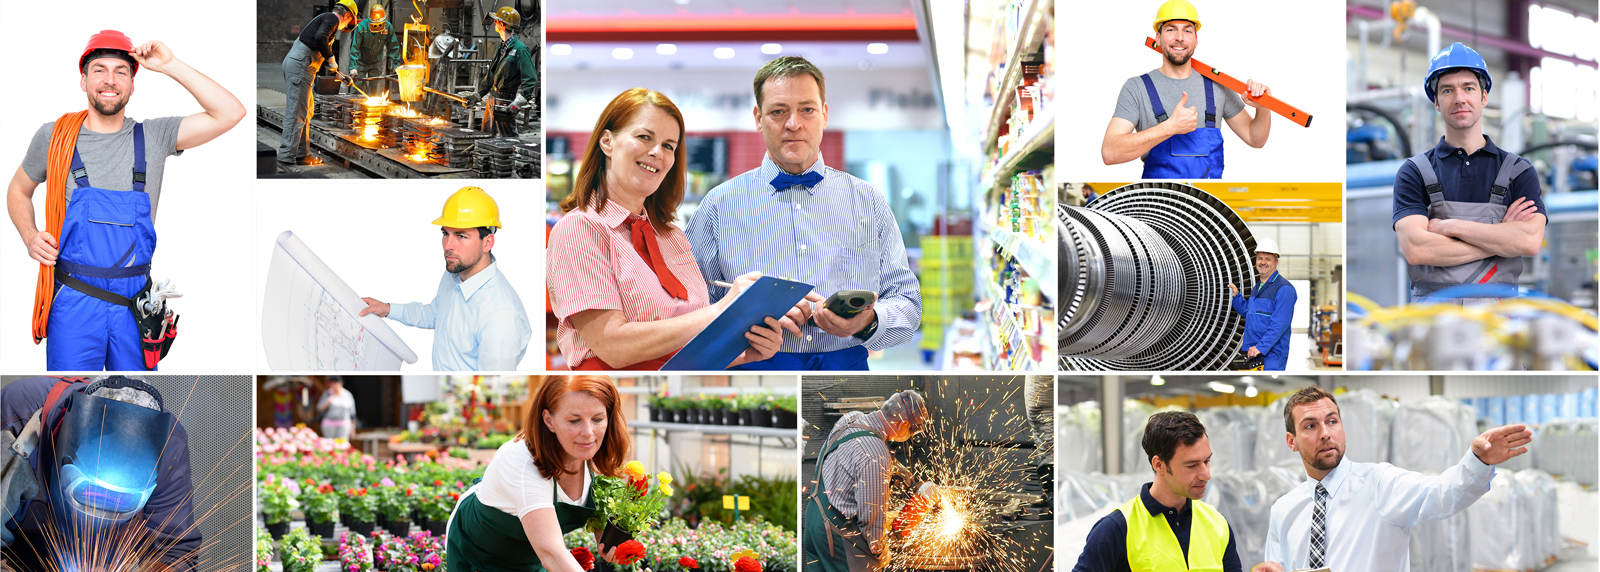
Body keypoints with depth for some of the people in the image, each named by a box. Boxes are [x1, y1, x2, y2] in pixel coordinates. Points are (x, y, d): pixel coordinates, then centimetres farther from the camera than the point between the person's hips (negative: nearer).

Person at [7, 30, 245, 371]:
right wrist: (30, 237, 0)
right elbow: (18, 191, 19)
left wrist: (171, 67, -10)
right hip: (73, 304, -1)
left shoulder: (154, 138, 2)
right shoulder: (54, 137, 2)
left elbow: (230, 113, -8)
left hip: (134, 304, 1)